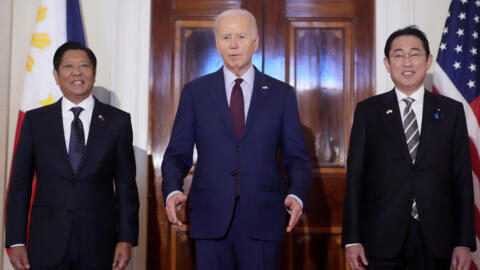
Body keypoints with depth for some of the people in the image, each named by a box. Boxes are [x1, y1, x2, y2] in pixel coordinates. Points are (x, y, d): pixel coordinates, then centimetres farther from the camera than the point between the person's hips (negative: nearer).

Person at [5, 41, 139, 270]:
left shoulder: (118, 121, 3)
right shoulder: (35, 120, 5)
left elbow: (125, 185, 2)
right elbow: (20, 185, 5)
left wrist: (126, 239, -3)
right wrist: (16, 241, -1)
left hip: (99, 245, 0)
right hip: (46, 244, 1)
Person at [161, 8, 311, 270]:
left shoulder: (282, 94, 6)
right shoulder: (195, 92, 6)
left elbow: (296, 158, 5)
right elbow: (178, 153, 6)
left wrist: (296, 195, -13)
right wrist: (172, 190, -13)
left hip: (263, 219, 0)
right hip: (210, 218, 0)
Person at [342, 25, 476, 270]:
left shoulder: (452, 110, 5)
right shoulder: (368, 111, 2)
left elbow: (462, 178, 4)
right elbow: (355, 176, 1)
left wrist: (465, 242, -1)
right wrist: (352, 239, -4)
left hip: (436, 238, 1)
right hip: (381, 237, -1)